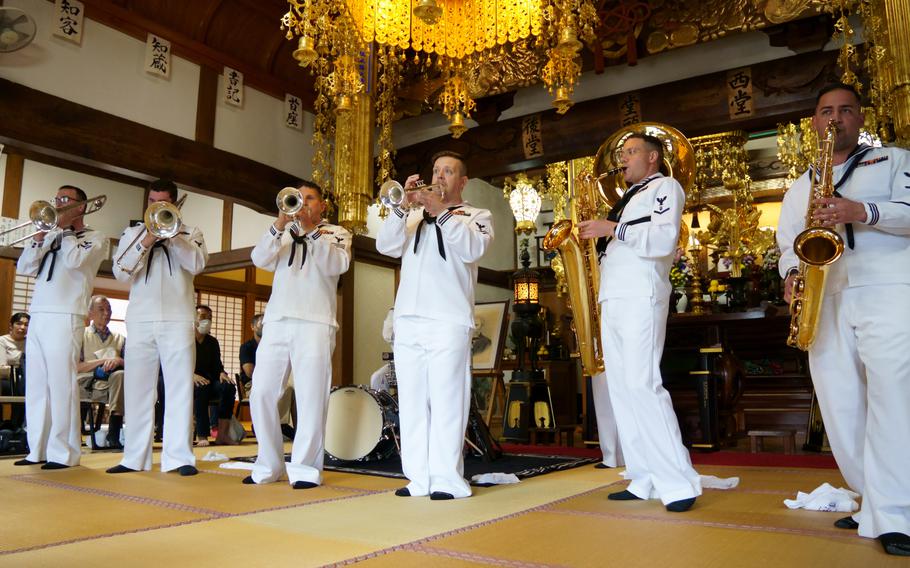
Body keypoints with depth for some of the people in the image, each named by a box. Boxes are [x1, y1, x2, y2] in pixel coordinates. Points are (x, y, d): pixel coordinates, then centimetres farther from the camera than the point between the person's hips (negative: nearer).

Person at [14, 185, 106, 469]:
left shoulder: (94, 238, 5)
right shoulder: (51, 236, 23)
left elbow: (74, 260, -15)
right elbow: (24, 268, 15)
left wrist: (66, 229, -1)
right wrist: (38, 239, 2)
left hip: (64, 318, -7)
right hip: (37, 317, 7)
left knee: (61, 385, -9)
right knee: (36, 386, 6)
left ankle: (64, 453, -6)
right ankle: (37, 450, 13)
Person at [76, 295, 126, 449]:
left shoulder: (120, 339, 23)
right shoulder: (81, 335, 16)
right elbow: (75, 367, 3)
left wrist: (119, 361, -10)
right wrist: (103, 361, -6)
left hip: (111, 385, 2)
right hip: (85, 385, -2)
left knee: (120, 375, -33)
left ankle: (114, 435, -37)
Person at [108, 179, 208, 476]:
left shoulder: (190, 233, 12)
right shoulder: (132, 234, 16)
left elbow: (197, 264, -6)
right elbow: (121, 273, 3)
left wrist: (171, 234, -9)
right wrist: (146, 242, -8)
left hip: (178, 321, -2)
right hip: (140, 321, 2)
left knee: (179, 388, -5)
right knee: (138, 389, 4)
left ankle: (179, 457, -4)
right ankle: (135, 457, 11)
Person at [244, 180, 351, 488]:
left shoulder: (337, 233, 13)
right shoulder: (284, 233, 21)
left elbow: (337, 265, -6)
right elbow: (260, 259, 3)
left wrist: (312, 230, -13)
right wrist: (280, 224, -10)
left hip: (315, 324, -3)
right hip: (276, 322, 4)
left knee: (311, 397, -8)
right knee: (261, 393, 0)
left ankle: (305, 468, -2)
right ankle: (269, 465, 11)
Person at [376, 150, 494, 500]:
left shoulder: (477, 216, 13)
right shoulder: (414, 217, 22)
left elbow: (473, 248, -8)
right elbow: (386, 246, 7)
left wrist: (440, 210, -11)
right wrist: (404, 205, -3)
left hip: (449, 321, -4)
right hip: (408, 320, 4)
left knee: (446, 400, -8)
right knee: (412, 402, 4)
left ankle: (446, 479, -3)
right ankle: (418, 478, 10)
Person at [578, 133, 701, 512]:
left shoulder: (665, 187, 5)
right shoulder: (627, 198, 29)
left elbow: (664, 239, -12)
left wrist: (614, 229, -14)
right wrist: (597, 235, 9)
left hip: (641, 298, -9)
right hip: (612, 300, 9)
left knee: (642, 384, -16)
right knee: (621, 388, 4)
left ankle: (679, 482, -9)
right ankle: (644, 480, 9)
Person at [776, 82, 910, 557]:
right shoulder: (799, 188, 26)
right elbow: (787, 244, 22)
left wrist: (863, 211, -17)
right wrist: (791, 274, 1)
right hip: (825, 301, 5)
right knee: (840, 405, 2)